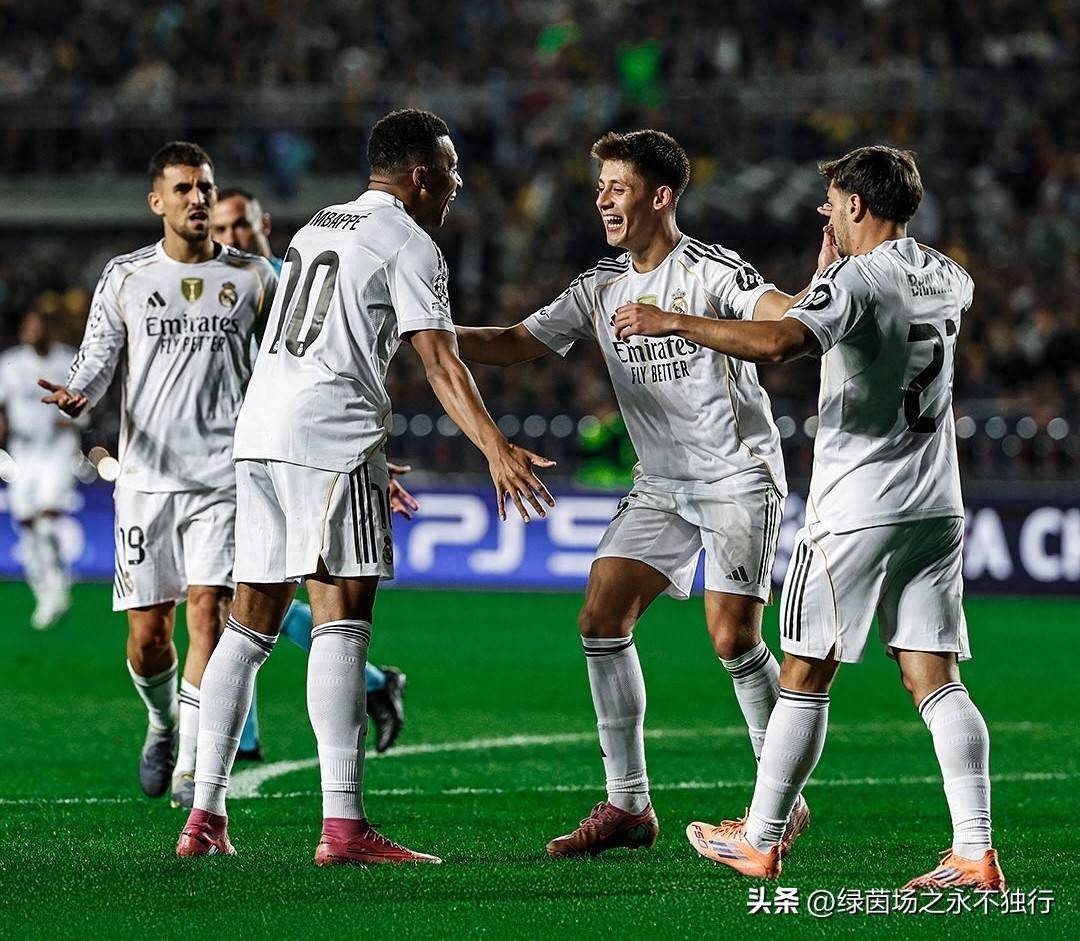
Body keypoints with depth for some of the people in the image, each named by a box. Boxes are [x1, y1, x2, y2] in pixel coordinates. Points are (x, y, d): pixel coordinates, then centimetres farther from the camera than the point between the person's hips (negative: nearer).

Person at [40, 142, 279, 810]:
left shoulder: (253, 278, 8)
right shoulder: (125, 278, 8)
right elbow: (99, 359, 4)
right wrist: (78, 395, -18)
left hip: (224, 473, -1)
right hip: (147, 474, 1)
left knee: (207, 606, -17)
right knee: (147, 634, 2)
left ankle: (190, 767, -15)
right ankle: (163, 724, 33)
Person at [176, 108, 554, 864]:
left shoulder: (317, 228, 25)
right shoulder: (409, 243, -2)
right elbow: (439, 359, -13)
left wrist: (372, 458, 37)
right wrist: (497, 449, -20)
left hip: (259, 430, 8)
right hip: (330, 436, -8)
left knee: (251, 624, 12)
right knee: (342, 623, -11)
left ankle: (205, 816, 11)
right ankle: (343, 827, -18)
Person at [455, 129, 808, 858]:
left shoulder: (711, 271, -12)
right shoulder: (602, 287, 8)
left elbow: (789, 319, -26)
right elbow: (512, 345, 10)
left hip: (738, 476, -7)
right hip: (661, 485, 7)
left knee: (733, 636, -14)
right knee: (601, 619, -5)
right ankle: (628, 806, 1)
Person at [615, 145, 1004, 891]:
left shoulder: (855, 280, -13)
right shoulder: (948, 281, 10)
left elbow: (777, 342, -30)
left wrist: (673, 321, -24)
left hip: (855, 512, -6)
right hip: (936, 508, 6)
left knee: (804, 676, 4)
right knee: (936, 680, 2)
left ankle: (760, 842, 12)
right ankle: (975, 853, -8)